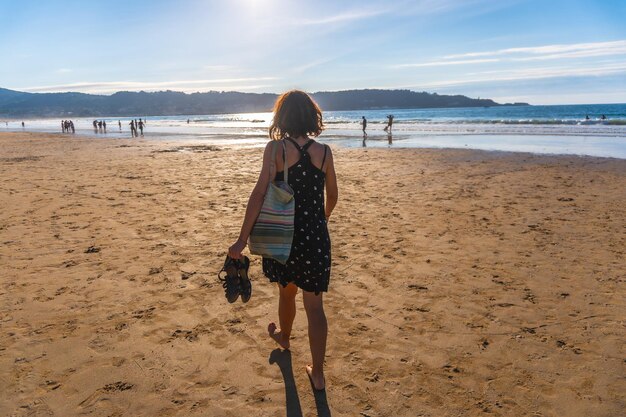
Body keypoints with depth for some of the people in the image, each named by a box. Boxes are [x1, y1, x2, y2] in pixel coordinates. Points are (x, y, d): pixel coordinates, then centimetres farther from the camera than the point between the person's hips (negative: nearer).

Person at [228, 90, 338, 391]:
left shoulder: (276, 148, -10)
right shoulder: (324, 151, -1)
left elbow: (259, 193, -16)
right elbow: (332, 195, 9)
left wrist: (242, 239, -14)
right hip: (316, 236, 1)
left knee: (286, 290, 24)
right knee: (314, 304, 7)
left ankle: (284, 337, 52)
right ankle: (318, 374, 14)